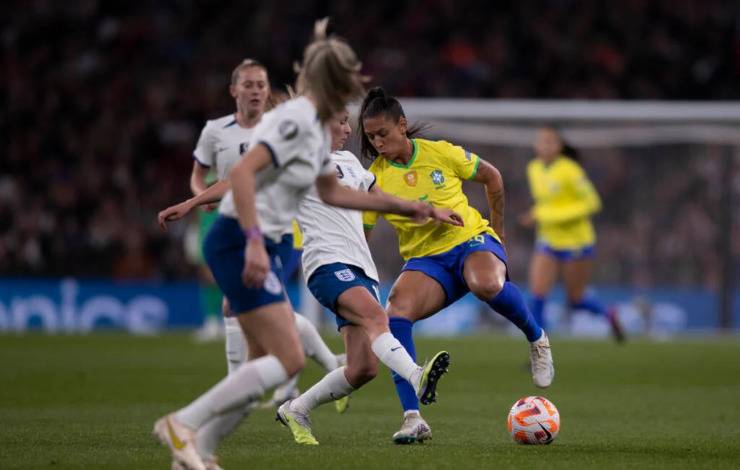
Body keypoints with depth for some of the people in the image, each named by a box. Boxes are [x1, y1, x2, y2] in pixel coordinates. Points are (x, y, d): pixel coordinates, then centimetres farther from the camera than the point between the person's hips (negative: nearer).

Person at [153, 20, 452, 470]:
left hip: (261, 247, 10)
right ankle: (182, 423, -10)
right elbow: (242, 172, -27)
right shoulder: (297, 120, -16)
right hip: (239, 243, -10)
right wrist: (254, 242, -33)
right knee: (289, 359, -13)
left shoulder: (318, 126, 14)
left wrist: (401, 206, 29)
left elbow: (331, 191, 29)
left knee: (266, 363, 8)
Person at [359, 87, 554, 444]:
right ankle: (413, 419, -28)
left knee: (486, 284, -40)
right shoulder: (375, 177, -2)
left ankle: (536, 339, -8)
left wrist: (497, 231, 15)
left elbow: (491, 177, 10)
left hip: (471, 240, -2)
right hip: (425, 259, 2)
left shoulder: (441, 153, -5)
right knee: (395, 314, -29)